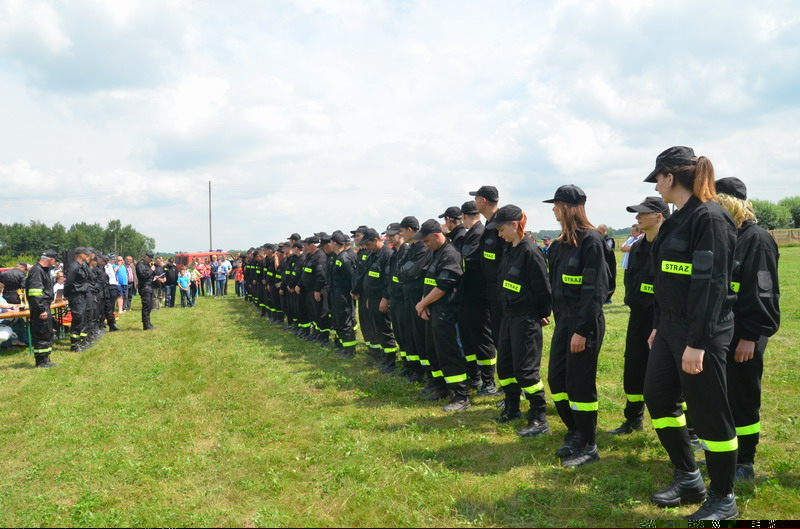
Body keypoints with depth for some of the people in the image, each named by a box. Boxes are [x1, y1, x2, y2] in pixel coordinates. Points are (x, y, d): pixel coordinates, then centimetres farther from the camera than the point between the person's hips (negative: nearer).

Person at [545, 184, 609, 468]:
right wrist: (559, 320, 11)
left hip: (585, 322, -8)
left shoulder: (591, 240, -13)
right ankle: (574, 431, 30)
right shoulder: (561, 244, 12)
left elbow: (595, 290, -18)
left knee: (580, 384, -1)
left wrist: (582, 330, -20)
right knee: (556, 378, 11)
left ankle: (589, 446, 14)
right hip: (564, 319, 8)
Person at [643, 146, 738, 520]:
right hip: (671, 329, 10)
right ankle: (688, 479, 30)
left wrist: (696, 343, -23)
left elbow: (711, 285, -22)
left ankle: (723, 500, 19)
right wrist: (659, 326, 19)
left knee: (708, 413, 1)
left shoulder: (710, 218, -16)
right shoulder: (678, 219, 13)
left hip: (702, 333, -10)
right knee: (658, 397, 14)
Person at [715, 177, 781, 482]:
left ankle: (744, 463, 15)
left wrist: (750, 337, -20)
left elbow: (762, 293, -17)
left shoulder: (757, 239, -12)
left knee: (742, 399, 2)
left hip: (743, 336, -8)